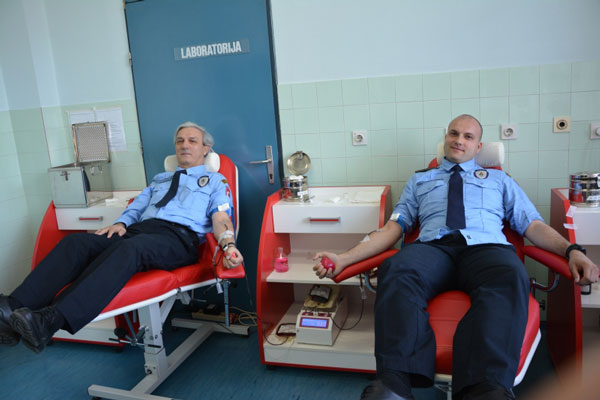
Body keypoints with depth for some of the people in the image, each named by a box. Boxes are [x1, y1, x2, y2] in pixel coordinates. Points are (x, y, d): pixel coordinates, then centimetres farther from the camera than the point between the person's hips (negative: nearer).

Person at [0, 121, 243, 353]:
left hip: (178, 238, -6)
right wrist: (121, 223, 2)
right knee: (77, 242, -20)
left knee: (129, 248, -37)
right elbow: (135, 208, 26)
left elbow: (221, 218, 1)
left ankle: (51, 321, -48)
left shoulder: (215, 181, 20)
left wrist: (228, 245, -21)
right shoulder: (160, 179, 36)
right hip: (138, 230, 6)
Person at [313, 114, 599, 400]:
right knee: (396, 271, -37)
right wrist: (343, 259, 3)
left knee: (510, 277, -38)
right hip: (432, 247, 0)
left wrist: (572, 250, -4)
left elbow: (534, 225, 18)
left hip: (486, 247, 0)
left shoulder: (500, 180, 30)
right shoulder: (419, 181, 29)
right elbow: (392, 228, 18)